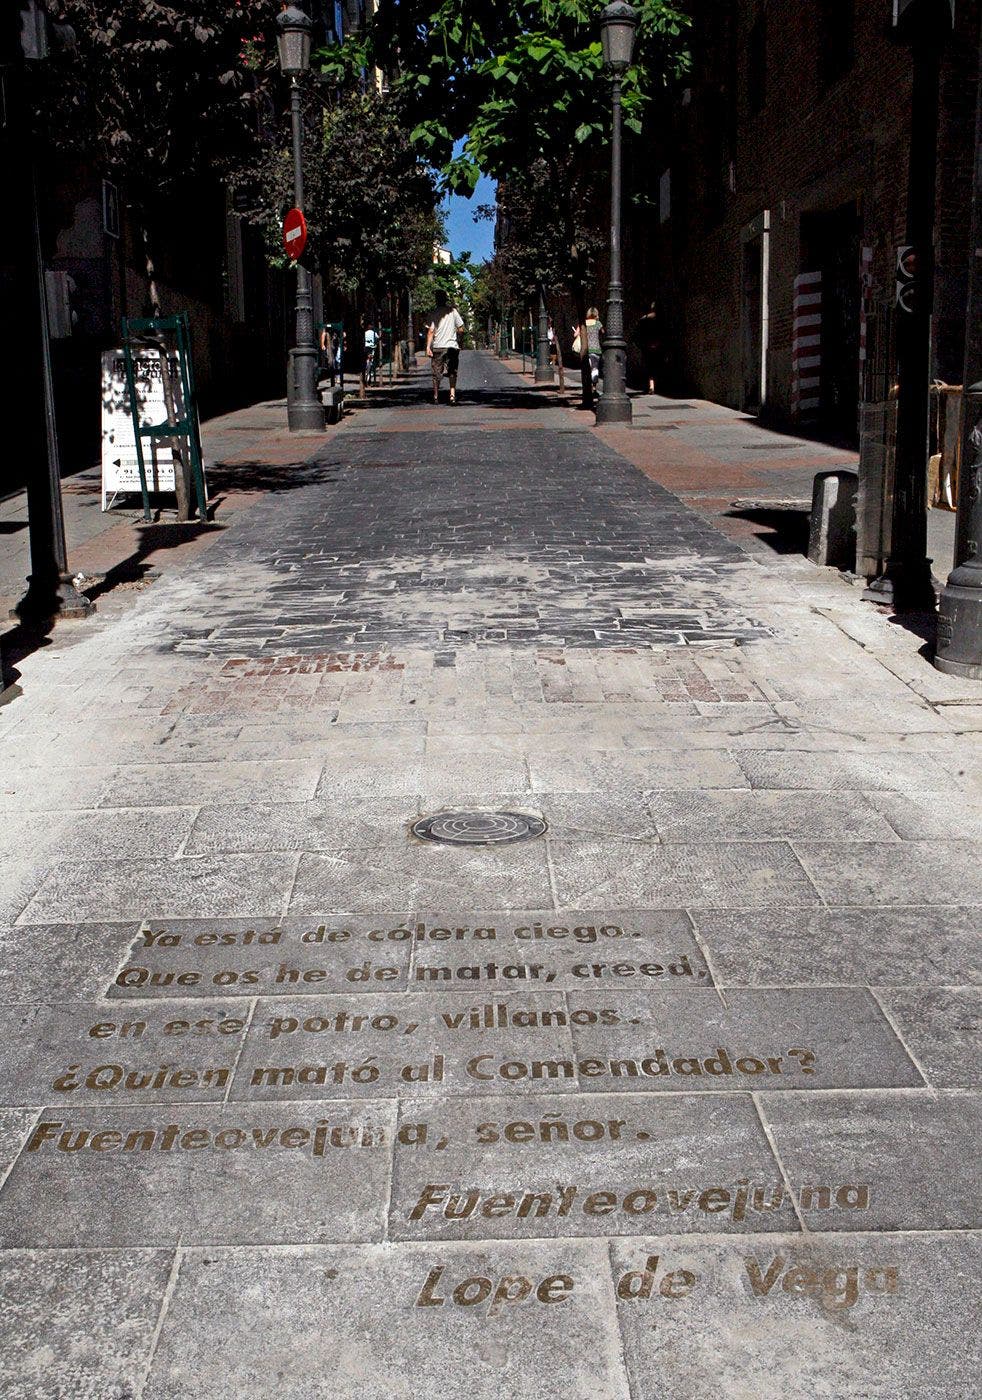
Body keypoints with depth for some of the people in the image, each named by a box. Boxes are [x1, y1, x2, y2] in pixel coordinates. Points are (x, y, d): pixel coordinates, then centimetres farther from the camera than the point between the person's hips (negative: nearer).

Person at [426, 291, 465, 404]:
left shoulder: (434, 313, -1)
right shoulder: (453, 311, 0)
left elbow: (430, 331, -7)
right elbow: (460, 329, 0)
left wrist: (428, 346, -7)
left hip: (437, 347, 0)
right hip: (452, 346, 0)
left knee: (437, 373, 7)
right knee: (452, 372, 8)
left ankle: (436, 397, 8)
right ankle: (452, 395, -4)